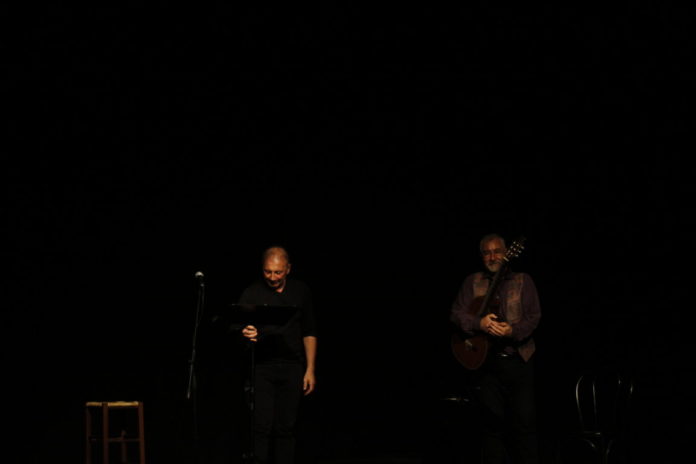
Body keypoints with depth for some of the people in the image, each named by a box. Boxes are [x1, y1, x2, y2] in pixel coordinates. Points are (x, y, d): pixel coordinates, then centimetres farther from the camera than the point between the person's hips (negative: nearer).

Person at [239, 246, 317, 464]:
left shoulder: (301, 291, 6)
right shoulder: (252, 294, -2)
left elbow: (309, 333, 11)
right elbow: (240, 331, -6)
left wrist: (310, 370, 5)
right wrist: (246, 334, -30)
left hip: (292, 369, 2)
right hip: (262, 368, -2)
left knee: (286, 427, 4)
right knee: (262, 426, -7)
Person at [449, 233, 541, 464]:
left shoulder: (522, 280, 6)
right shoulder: (472, 281, 10)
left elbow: (534, 316, -2)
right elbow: (456, 314, 2)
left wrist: (513, 331, -20)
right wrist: (478, 324, -17)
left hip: (519, 359, -1)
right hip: (486, 360, 1)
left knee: (525, 419, -6)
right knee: (493, 419, 3)